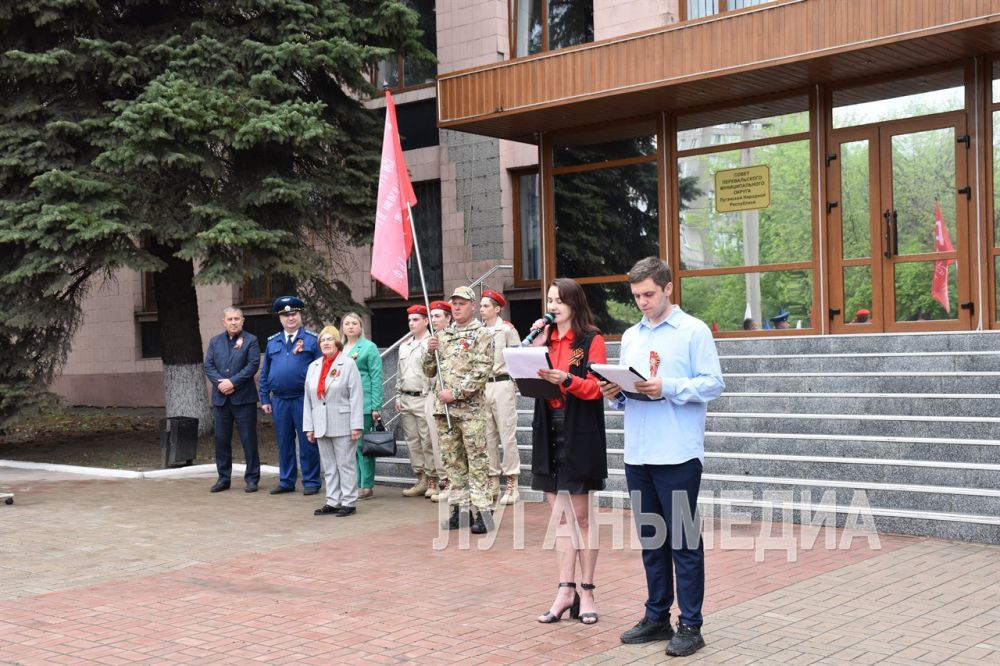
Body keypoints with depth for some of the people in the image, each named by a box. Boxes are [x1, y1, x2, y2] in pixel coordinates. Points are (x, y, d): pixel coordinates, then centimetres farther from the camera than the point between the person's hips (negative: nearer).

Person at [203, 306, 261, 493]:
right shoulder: (215, 341, 13)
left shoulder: (250, 340, 1)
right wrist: (220, 382, -11)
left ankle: (252, 478, 6)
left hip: (243, 397, -4)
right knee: (221, 439, 7)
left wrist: (232, 382, -16)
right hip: (221, 398, 4)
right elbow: (208, 366, 6)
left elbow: (253, 365, -9)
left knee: (248, 439, -1)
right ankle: (224, 478, 16)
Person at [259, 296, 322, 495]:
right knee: (284, 443, 10)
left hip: (304, 400, -4)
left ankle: (311, 482, 9)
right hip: (279, 401, 4)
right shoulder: (272, 342, 12)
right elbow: (265, 373, 16)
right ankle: (286, 481, 20)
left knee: (307, 442, 1)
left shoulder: (312, 340, 0)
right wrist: (265, 399, 10)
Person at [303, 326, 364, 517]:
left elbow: (356, 396, -8)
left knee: (345, 464, -1)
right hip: (321, 426, 5)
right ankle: (332, 502, 15)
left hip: (342, 425, -5)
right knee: (328, 466, 9)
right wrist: (309, 426, 8)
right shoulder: (313, 367, 14)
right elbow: (308, 399, 13)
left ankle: (349, 503, 5)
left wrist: (356, 425, -13)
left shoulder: (348, 364, -2)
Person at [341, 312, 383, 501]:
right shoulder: (340, 349, 15)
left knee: (362, 444, -4)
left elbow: (377, 378, -5)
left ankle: (366, 485, 3)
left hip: (363, 404, -5)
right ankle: (354, 483, 13)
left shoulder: (369, 347, -1)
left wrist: (376, 407, -11)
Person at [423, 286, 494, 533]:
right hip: (444, 408, 6)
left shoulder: (481, 334, -2)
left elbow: (481, 371, -13)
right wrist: (430, 351, -1)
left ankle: (483, 512, -3)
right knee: (452, 459, 9)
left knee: (477, 460, -5)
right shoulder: (443, 335, 15)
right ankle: (459, 508, 16)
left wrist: (455, 393, -17)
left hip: (470, 407, -6)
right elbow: (429, 371, 18)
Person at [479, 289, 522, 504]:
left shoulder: (507, 329, -3)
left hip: (502, 384, -6)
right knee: (487, 436, 8)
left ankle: (511, 484, 0)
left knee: (507, 434, -4)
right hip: (482, 387, 6)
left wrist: (512, 384, -7)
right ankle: (492, 482, 15)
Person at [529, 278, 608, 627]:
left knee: (580, 516, 1)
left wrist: (565, 379, -27)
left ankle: (586, 592, 9)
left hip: (580, 436, -5)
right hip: (548, 434, 5)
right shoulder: (545, 339, 13)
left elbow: (595, 388, -11)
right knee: (559, 516, 6)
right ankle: (566, 591, 11)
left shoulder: (592, 340, -4)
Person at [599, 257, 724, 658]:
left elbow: (713, 383, -9)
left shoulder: (694, 331, -2)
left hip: (678, 455, -6)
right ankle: (657, 617, 23)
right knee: (651, 539, 13)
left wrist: (667, 388, -20)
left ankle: (690, 626, 7)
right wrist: (616, 394, -4)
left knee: (683, 540, 0)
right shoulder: (630, 336, 16)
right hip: (638, 454, 6)